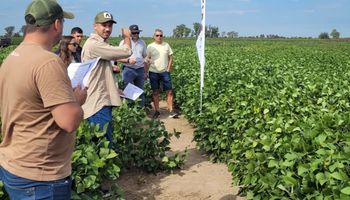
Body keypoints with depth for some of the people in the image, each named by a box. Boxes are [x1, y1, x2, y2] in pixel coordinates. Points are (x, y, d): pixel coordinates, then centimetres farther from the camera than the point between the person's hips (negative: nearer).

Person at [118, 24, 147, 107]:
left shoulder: (142, 43, 12)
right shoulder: (124, 42, -2)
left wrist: (145, 71, 13)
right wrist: (128, 60, -23)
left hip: (140, 70, 4)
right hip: (128, 69, -4)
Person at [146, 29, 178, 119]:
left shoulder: (166, 45, 7)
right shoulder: (150, 46, 3)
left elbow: (170, 58, 9)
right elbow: (147, 61, 4)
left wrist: (168, 69, -1)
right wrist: (145, 73, -1)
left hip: (165, 72, 1)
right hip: (153, 72, -1)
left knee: (169, 91, -4)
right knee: (155, 92, 5)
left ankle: (171, 111, 1)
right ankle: (157, 111, 15)